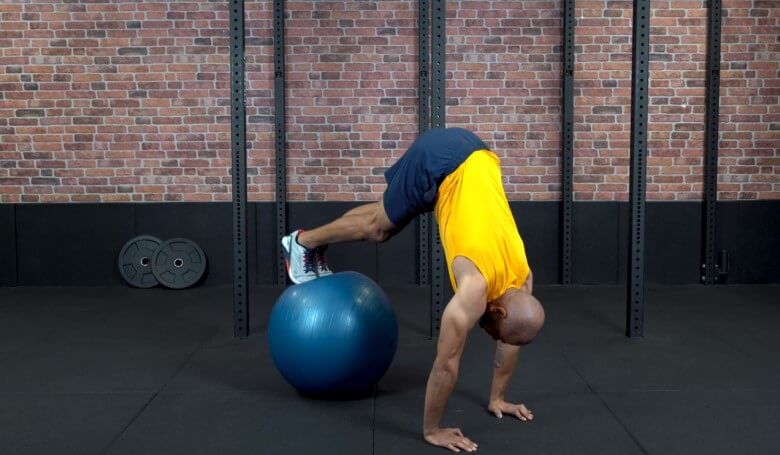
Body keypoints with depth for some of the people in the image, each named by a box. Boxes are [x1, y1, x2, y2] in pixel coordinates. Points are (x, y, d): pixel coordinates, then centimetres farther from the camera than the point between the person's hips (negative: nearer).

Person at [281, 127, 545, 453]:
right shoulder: (476, 288, -27)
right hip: (436, 160, -5)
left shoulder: (522, 280, -8)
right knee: (378, 228, 14)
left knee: (384, 222, 22)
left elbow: (509, 343, 9)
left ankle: (312, 247, 41)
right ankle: (303, 243, 37)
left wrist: (497, 399, 16)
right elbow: (446, 364, -22)